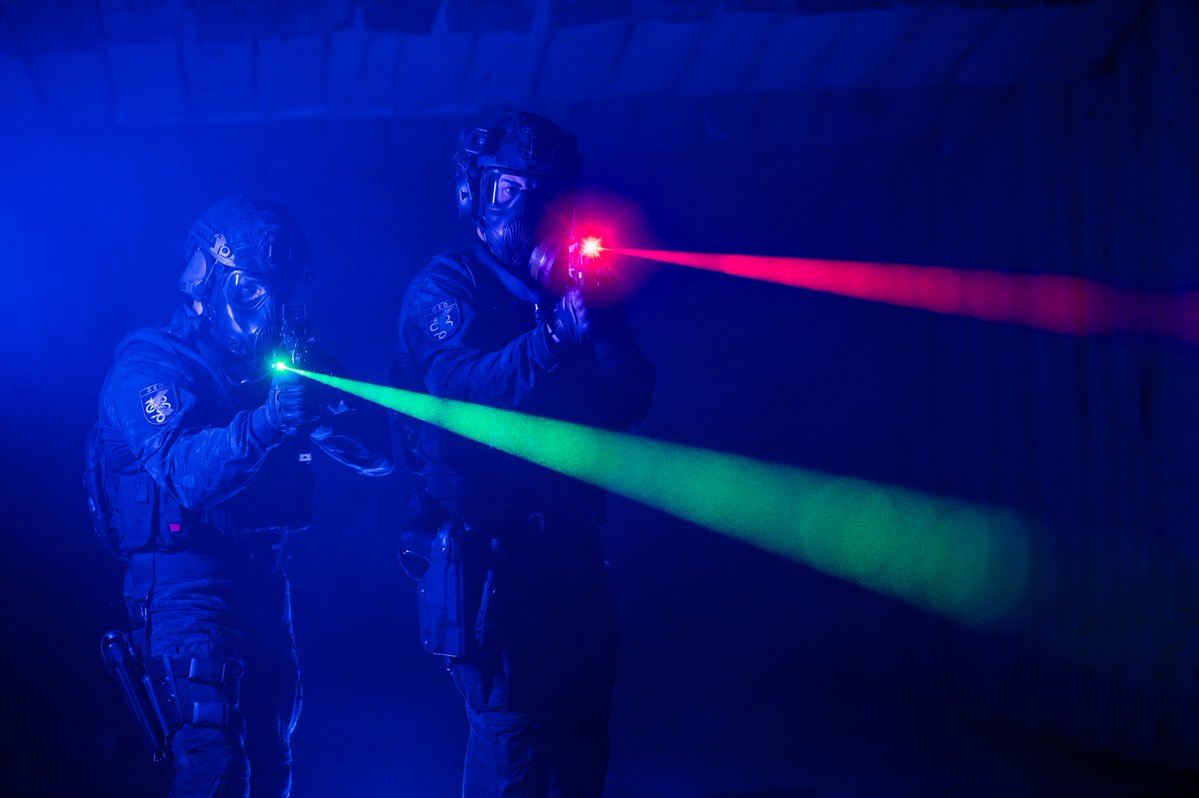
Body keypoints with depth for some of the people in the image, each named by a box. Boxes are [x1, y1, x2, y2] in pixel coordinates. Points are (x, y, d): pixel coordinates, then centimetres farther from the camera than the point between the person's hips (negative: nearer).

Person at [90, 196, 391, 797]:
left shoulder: (281, 361, 12)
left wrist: (327, 405, -16)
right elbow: (185, 474, -26)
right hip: (186, 584, -7)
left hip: (262, 583, 7)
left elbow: (377, 454, 4)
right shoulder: (149, 364, -8)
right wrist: (265, 422, -42)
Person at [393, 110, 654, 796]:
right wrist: (555, 335, -32)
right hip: (485, 553, -6)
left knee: (583, 735, 8)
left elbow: (631, 400, 3)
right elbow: (461, 388, -20)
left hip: (571, 552, 6)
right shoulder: (445, 288, -1)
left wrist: (600, 318, -13)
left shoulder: (572, 288, 15)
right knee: (512, 731, -11)